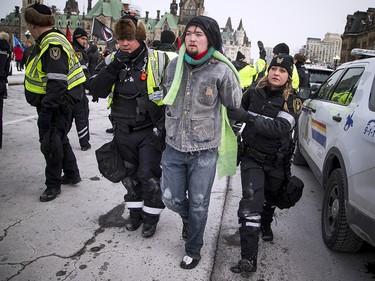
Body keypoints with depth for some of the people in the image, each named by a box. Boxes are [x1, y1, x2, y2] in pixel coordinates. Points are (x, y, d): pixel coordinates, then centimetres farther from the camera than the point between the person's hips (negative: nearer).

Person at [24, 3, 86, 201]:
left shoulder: (53, 45, -22)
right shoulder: (44, 42, 12)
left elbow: (57, 83, -29)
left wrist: (46, 110, -30)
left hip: (57, 104, -10)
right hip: (49, 102, 10)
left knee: (51, 143, -2)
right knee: (59, 139, 20)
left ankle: (53, 185, 13)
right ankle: (71, 174, 34)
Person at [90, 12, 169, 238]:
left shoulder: (159, 60, -10)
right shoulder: (112, 61, 1)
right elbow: (97, 91, -10)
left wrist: (164, 126, -8)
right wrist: (114, 66, -22)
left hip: (150, 131, -4)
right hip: (124, 132, 4)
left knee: (149, 175, 1)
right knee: (130, 175, 17)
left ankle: (151, 216, 24)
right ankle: (135, 212, 37)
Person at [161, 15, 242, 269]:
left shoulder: (221, 70, -12)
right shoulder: (174, 65, 2)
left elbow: (235, 106, -1)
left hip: (204, 151, -3)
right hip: (174, 147, 4)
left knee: (198, 206, 9)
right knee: (172, 199, 10)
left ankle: (193, 251, 32)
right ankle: (188, 218, 47)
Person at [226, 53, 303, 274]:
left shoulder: (292, 101, -10)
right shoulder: (253, 93, -4)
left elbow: (280, 127, -28)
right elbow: (238, 114, 16)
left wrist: (247, 117, -34)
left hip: (277, 162, 1)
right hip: (252, 158, 0)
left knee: (270, 201, 23)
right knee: (251, 204, -14)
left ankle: (266, 226, 55)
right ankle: (249, 258, -12)